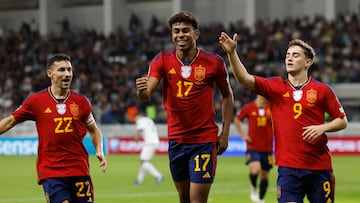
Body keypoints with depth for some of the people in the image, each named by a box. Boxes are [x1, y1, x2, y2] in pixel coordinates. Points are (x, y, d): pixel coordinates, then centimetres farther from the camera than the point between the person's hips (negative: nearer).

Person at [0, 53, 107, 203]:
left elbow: (93, 129, 18)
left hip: (79, 170, 2)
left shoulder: (81, 101, 6)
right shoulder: (36, 100, 1)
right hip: (50, 172, -2)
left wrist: (99, 151, 3)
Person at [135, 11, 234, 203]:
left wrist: (225, 133, 2)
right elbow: (146, 94, -16)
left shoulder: (214, 62, -6)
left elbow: (227, 95, 8)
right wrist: (142, 90, -41)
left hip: (204, 139, -3)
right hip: (176, 139, 3)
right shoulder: (162, 60, -3)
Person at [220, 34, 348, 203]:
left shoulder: (322, 90, 2)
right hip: (288, 165, 0)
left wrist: (322, 128, -12)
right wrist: (232, 53, -21)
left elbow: (342, 121, 7)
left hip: (319, 166, 0)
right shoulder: (275, 87, 5)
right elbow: (244, 78, -7)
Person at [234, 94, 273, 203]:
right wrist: (243, 134, 4)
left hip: (267, 148, 2)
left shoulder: (271, 108, 2)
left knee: (265, 175, 9)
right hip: (253, 147, -2)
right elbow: (237, 120, 13)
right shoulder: (248, 108, -2)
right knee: (255, 170, -24)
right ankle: (254, 189, 6)